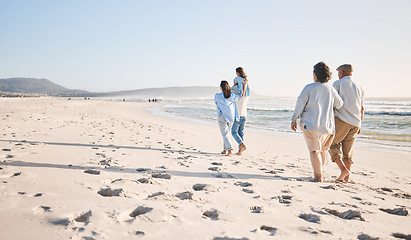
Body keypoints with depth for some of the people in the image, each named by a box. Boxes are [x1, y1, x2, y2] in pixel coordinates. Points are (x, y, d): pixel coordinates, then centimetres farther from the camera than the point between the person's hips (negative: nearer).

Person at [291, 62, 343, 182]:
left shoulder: (309, 88, -6)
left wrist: (294, 120, 2)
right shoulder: (330, 89, 6)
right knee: (322, 150, 20)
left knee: (314, 150, 0)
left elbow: (300, 104, -7)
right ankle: (318, 172, 28)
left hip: (310, 124, -4)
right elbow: (339, 105, 15)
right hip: (327, 126, 4)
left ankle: (318, 177, -3)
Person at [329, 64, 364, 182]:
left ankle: (343, 169, -11)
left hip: (342, 120, -6)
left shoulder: (338, 83, 1)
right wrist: (359, 125, 25)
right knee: (348, 150, 12)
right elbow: (361, 109, 19)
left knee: (332, 144, 5)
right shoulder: (358, 87, 19)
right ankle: (347, 176, 12)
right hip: (355, 122, 6)